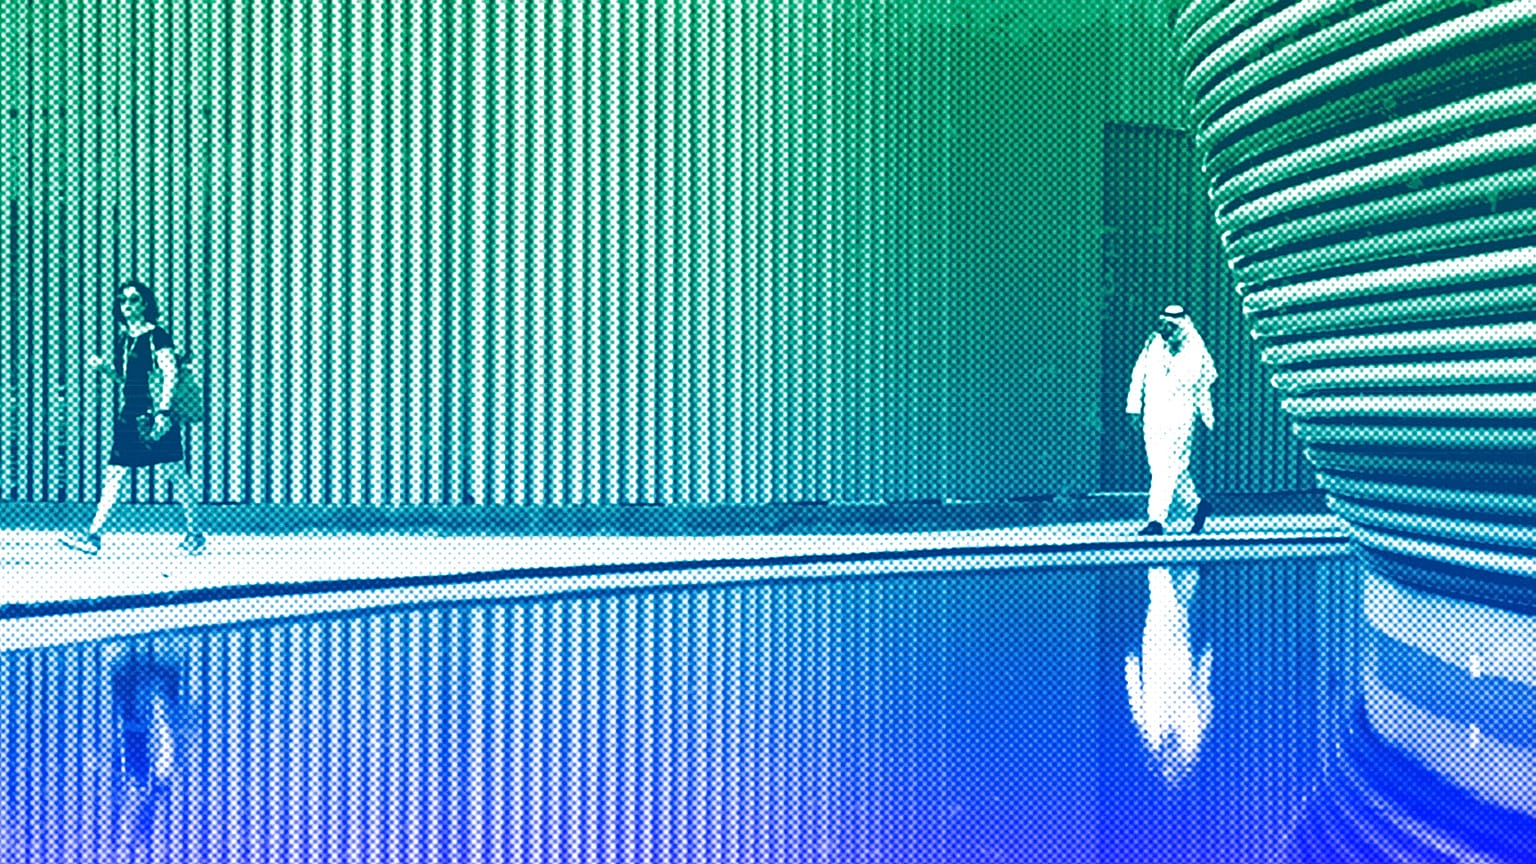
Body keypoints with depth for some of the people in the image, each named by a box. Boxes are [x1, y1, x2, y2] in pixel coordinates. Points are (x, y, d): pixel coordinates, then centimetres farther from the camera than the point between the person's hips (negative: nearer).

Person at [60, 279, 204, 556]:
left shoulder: (156, 336, -6)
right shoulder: (121, 338, 16)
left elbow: (169, 375, -12)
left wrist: (163, 411, -19)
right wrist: (102, 366, 5)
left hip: (153, 413, -7)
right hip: (128, 415, 7)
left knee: (176, 474, -3)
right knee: (113, 473, 4)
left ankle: (195, 534, 5)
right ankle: (93, 536, 4)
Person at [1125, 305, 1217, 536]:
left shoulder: (1194, 349, -1)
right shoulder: (1152, 343, 8)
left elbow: (1203, 382, 9)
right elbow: (1139, 375, 11)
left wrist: (1207, 415, 12)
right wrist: (1134, 406, 7)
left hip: (1180, 415, -4)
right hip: (1153, 413, 4)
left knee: (1169, 467, -11)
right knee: (1159, 467, 5)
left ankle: (1156, 519, -11)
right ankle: (1197, 505, 22)